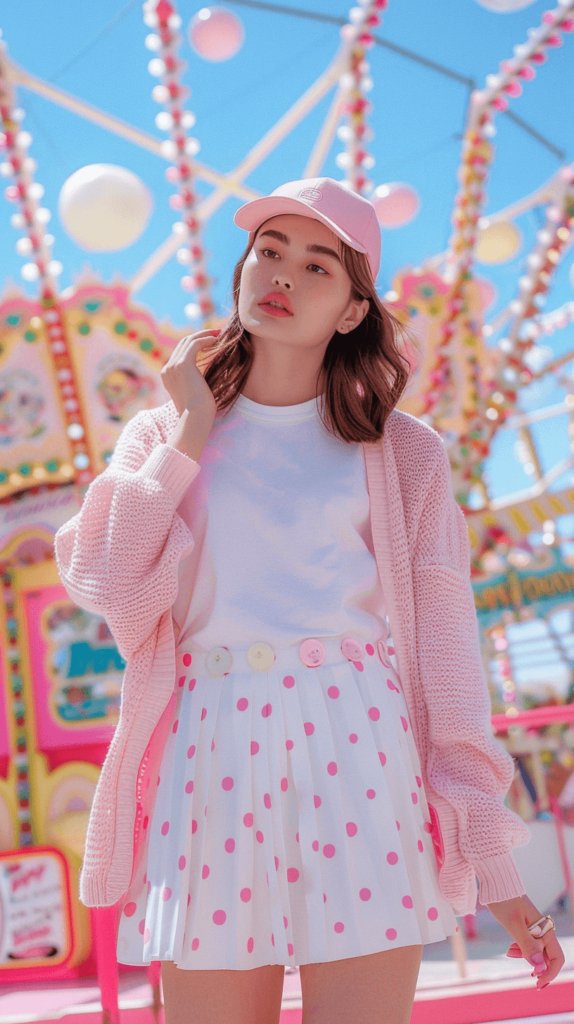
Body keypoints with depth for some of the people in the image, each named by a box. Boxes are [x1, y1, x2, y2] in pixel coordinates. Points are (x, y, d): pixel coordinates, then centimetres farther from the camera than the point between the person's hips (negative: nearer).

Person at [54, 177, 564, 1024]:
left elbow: (447, 646, 5)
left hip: (359, 761, -1)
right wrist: (192, 429, 2)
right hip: (210, 764, 1)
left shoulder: (403, 454, 10)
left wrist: (495, 865, 1)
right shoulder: (164, 435, 14)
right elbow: (105, 581, -3)